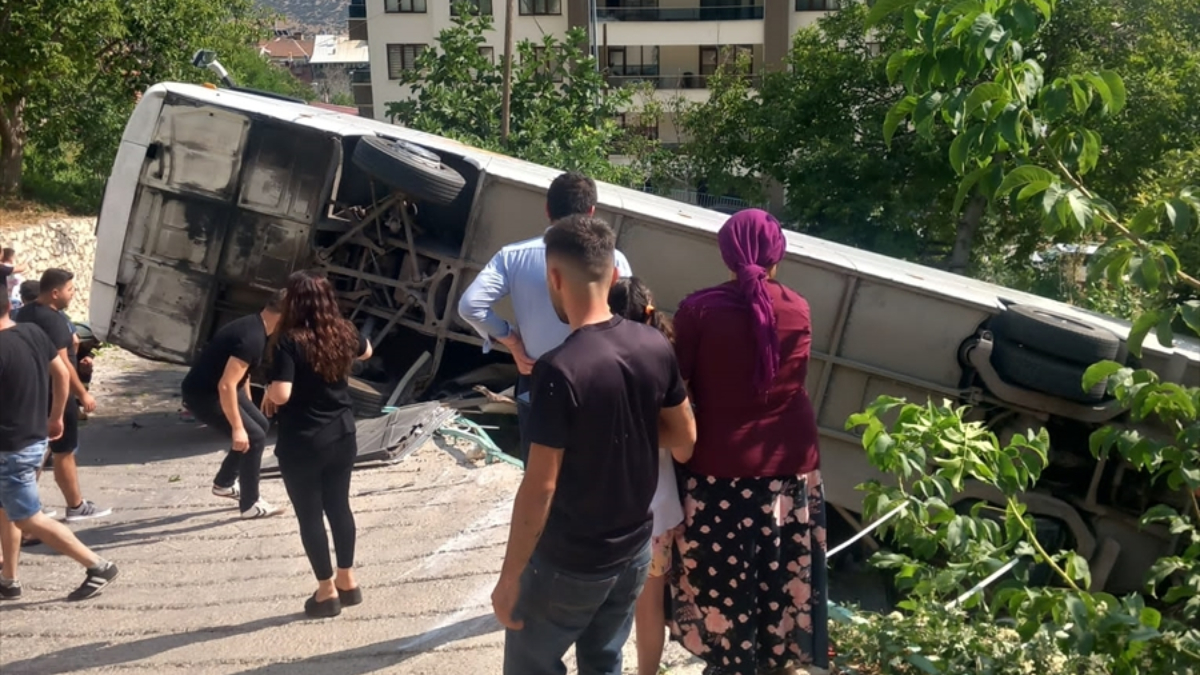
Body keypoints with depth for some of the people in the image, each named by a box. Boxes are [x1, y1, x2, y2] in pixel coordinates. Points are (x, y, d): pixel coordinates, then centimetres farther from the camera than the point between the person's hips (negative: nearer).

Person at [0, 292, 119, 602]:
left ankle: (98, 567, 3)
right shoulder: (34, 332, -1)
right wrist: (56, 417, 22)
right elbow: (62, 375, 11)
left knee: (28, 519, 1)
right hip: (36, 437, 9)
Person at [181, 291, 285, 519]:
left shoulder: (253, 327, 5)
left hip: (213, 388, 10)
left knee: (261, 425, 17)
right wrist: (238, 428, -27)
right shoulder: (252, 338, -28)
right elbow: (226, 386, -32)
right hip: (203, 395, -10)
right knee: (254, 437, -8)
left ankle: (224, 482, 29)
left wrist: (248, 407, 31)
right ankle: (250, 505, 4)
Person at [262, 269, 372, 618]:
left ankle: (327, 591, 17)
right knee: (339, 505, 19)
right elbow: (366, 352, 21)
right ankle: (347, 580, 29)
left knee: (309, 514, 9)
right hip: (342, 437, 5)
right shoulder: (344, 332, -2)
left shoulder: (289, 341, -19)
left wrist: (268, 394, -5)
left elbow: (281, 394, -26)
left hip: (302, 444, -5)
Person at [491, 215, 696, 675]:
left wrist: (509, 577, -13)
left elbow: (540, 487, -23)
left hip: (568, 564, -6)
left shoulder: (559, 369, -25)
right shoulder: (655, 346, -6)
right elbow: (685, 438, 6)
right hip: (634, 550, 6)